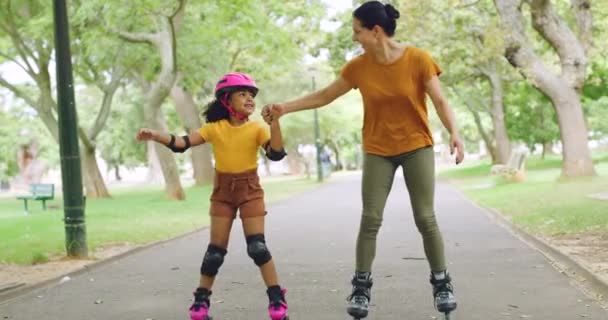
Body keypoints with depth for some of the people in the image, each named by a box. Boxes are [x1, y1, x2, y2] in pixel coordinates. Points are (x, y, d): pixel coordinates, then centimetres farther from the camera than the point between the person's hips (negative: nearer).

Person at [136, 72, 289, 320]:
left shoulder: (256, 129, -6)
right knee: (216, 249, 3)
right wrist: (155, 136, -25)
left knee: (257, 246, -9)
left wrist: (274, 122, -31)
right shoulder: (215, 128, -3)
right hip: (223, 191, 1)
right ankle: (201, 299, 15)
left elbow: (276, 154, -20)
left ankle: (277, 298, -1)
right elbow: (182, 143, -10)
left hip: (249, 190, -1)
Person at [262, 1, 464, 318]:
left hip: (417, 146, -2)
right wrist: (285, 107, -2)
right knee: (370, 219, -4)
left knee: (425, 218, -2)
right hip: (378, 151, 2)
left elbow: (440, 101, -11)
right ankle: (361, 288, 6)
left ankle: (442, 283, 13)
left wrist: (454, 133, -27)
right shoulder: (358, 66, -5)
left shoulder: (418, 59, -13)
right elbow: (324, 96, 4)